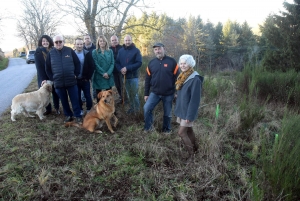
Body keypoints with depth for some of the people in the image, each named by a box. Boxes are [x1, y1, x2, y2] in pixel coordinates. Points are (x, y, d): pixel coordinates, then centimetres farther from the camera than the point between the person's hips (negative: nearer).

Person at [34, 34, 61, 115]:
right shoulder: (38, 52, -5)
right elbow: (39, 67, -10)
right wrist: (43, 79, -17)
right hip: (44, 77, -1)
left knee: (55, 92, 8)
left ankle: (57, 108, 23)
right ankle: (48, 109, 22)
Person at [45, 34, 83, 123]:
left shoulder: (70, 50, -2)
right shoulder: (51, 53, 2)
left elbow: (77, 63, 3)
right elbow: (47, 68, 9)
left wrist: (76, 74, -2)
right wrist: (52, 78, 4)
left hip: (71, 81, -1)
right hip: (58, 82, 2)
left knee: (75, 100, 4)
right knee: (64, 101, 12)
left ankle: (78, 116, 16)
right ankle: (68, 115, 27)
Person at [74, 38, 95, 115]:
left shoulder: (87, 53, -5)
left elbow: (92, 66, -6)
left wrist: (88, 77, -9)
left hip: (85, 79, -1)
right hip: (75, 80, 1)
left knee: (88, 96, 8)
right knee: (77, 96, 11)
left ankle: (89, 110, 23)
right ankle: (80, 110, 26)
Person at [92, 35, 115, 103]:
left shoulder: (110, 51, 6)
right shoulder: (95, 52, -1)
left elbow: (112, 63, 0)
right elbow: (96, 64, -7)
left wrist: (108, 73, -14)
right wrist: (103, 73, -15)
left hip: (109, 76, 2)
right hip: (98, 77, -2)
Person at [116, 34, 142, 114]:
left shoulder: (136, 50, -6)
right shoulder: (121, 51, 7)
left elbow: (139, 63, -14)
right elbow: (117, 62, 7)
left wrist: (127, 68, -20)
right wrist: (121, 69, -15)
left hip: (133, 76, -4)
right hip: (124, 76, 4)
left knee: (134, 94, 1)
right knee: (128, 94, 14)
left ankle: (136, 109, 16)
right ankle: (132, 107, 27)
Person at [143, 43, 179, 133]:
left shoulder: (172, 62, -6)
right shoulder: (151, 63, 3)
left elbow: (177, 78, -4)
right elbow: (147, 79, 8)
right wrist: (146, 93, 7)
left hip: (169, 94, -2)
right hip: (155, 93, 2)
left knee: (167, 113, 11)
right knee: (146, 108, -10)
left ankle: (166, 129, 34)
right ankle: (148, 126, 13)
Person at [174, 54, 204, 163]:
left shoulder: (195, 79, -21)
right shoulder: (182, 77, 5)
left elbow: (195, 100, -22)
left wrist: (190, 115, -21)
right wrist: (178, 109, 16)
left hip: (188, 111, -8)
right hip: (182, 109, 8)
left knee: (181, 133, -3)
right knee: (188, 130, 19)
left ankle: (191, 154, 14)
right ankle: (195, 147, 39)